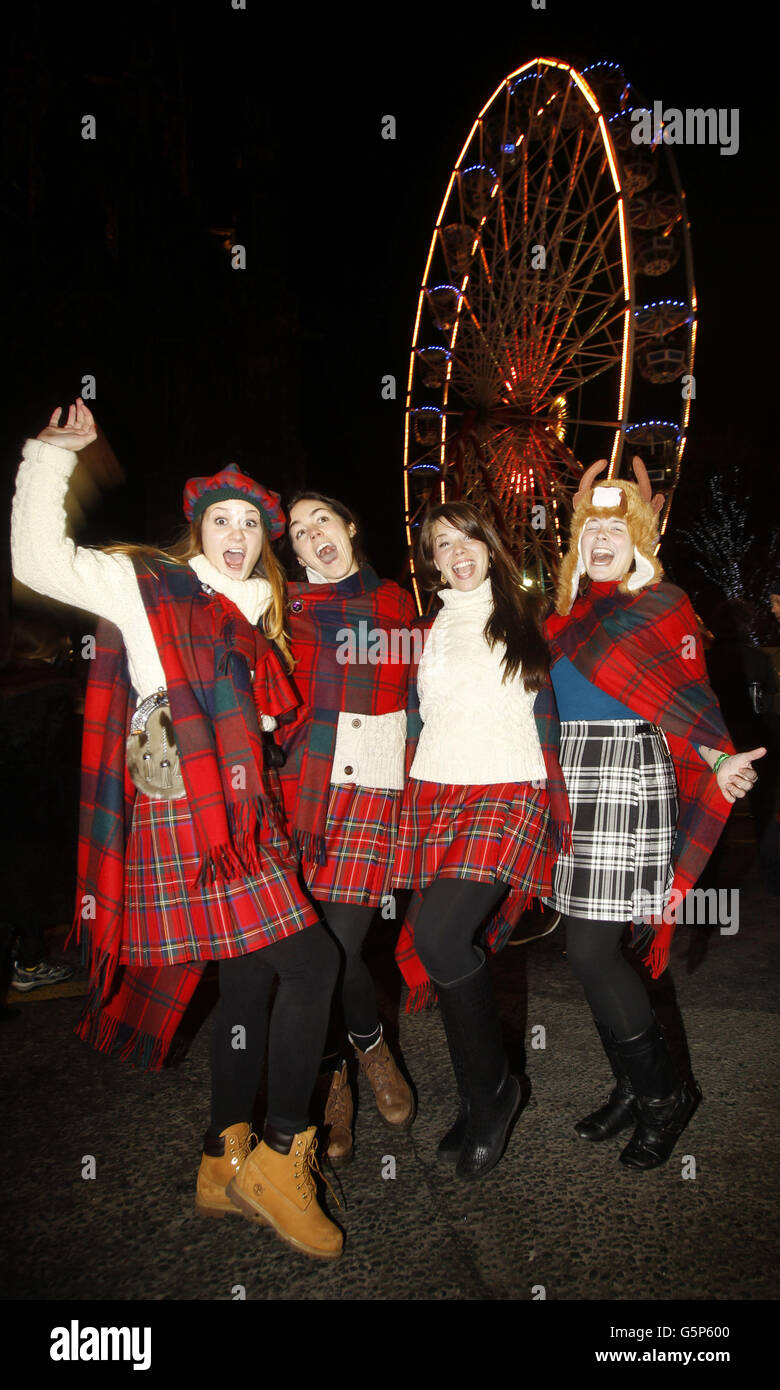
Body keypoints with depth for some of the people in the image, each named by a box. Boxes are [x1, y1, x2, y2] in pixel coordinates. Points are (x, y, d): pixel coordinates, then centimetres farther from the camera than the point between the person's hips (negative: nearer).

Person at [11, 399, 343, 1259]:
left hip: (239, 817, 8)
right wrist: (52, 456, -10)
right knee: (311, 964, -13)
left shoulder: (251, 610, 20)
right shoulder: (148, 584, -1)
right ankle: (279, 1156, 1)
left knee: (250, 978, 11)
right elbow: (41, 562, -11)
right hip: (188, 818, -8)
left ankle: (224, 1167, 24)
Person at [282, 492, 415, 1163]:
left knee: (338, 947, -11)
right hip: (301, 786, 1)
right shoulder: (288, 606, 13)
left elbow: (417, 697, 18)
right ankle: (334, 1082, 22)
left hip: (372, 785, -1)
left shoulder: (396, 605, 15)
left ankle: (371, 1046, 21)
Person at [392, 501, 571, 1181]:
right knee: (448, 947, 1)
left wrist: (554, 798, 3)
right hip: (435, 795, 4)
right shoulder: (428, 632, 17)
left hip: (508, 794, -4)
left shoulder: (525, 619, 9)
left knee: (439, 937, -21)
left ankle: (494, 1085, 1)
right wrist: (409, 803, 16)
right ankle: (478, 1101, 19)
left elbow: (550, 711, 10)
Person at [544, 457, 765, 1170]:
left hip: (631, 783, -6)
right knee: (597, 949, 9)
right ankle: (633, 1089, 27)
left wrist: (720, 760, -22)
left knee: (591, 950, -9)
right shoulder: (567, 611, 15)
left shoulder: (664, 605, -1)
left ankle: (666, 1092, 11)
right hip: (571, 783, 6)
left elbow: (687, 702, -7)